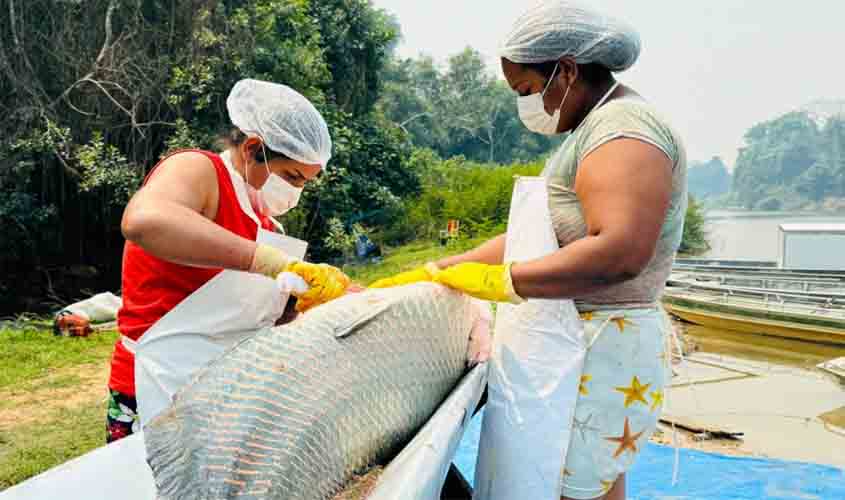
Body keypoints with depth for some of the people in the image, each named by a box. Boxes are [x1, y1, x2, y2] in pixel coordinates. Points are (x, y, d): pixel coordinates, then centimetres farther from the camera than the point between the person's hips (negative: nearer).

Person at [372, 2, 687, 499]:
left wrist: (499, 282, -21)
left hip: (603, 351, -10)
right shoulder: (592, 131, 17)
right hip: (593, 346, 10)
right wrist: (423, 278, 6)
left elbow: (619, 253, -30)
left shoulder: (624, 128, -15)